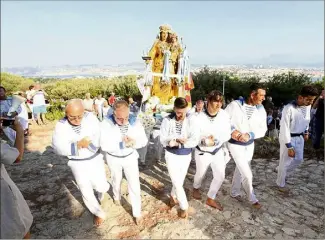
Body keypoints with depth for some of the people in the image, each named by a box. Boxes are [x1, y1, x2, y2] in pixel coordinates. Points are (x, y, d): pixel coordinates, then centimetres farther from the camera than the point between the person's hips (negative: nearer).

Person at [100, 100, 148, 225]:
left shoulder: (134, 121, -21)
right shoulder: (106, 123, -26)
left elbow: (144, 140, -16)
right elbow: (105, 145, -31)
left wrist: (134, 142, -36)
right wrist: (122, 144, -39)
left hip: (130, 156, 0)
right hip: (113, 158, 0)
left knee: (134, 185, 2)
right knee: (116, 180, 26)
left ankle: (137, 212, 24)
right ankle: (117, 197, 60)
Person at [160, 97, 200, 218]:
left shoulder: (191, 121, -12)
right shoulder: (167, 120, -13)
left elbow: (195, 141, -18)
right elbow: (163, 139, -13)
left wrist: (177, 143, -24)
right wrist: (178, 138, -28)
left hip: (186, 156, 2)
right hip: (171, 155, -2)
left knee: (179, 180, 20)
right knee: (177, 182, 1)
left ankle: (173, 195, 50)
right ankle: (184, 207, 23)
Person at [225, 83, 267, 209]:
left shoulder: (261, 110, -5)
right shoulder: (235, 105, -19)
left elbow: (263, 129, -5)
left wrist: (249, 135, -22)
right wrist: (232, 131, -25)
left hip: (250, 144, 6)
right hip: (235, 144, -5)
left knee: (240, 170, 20)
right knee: (247, 174, -1)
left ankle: (234, 192, 42)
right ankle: (252, 199, 22)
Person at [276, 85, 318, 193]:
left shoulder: (308, 106, -6)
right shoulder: (289, 108, -29)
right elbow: (284, 128, -26)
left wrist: (306, 132, 23)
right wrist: (289, 147, -23)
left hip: (299, 137, 7)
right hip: (287, 138, -7)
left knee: (299, 159, 19)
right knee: (285, 162, 5)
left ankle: (283, 173, 43)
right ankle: (281, 184, 25)